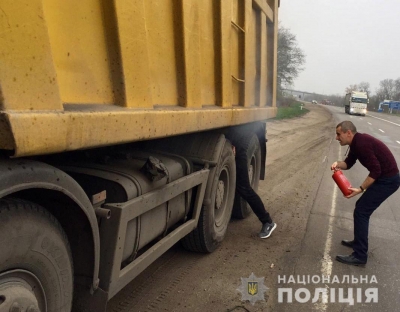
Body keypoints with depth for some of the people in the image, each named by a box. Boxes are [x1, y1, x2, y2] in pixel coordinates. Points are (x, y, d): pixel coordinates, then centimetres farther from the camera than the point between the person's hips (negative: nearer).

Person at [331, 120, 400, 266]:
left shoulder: (362, 144, -24)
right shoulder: (357, 142, 7)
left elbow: (375, 170, -25)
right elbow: (348, 163, 13)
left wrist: (361, 189, -23)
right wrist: (338, 164, -9)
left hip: (387, 180, -10)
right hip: (384, 177, 10)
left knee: (361, 212, -9)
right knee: (361, 207, 19)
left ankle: (360, 255, -2)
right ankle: (359, 242, 33)